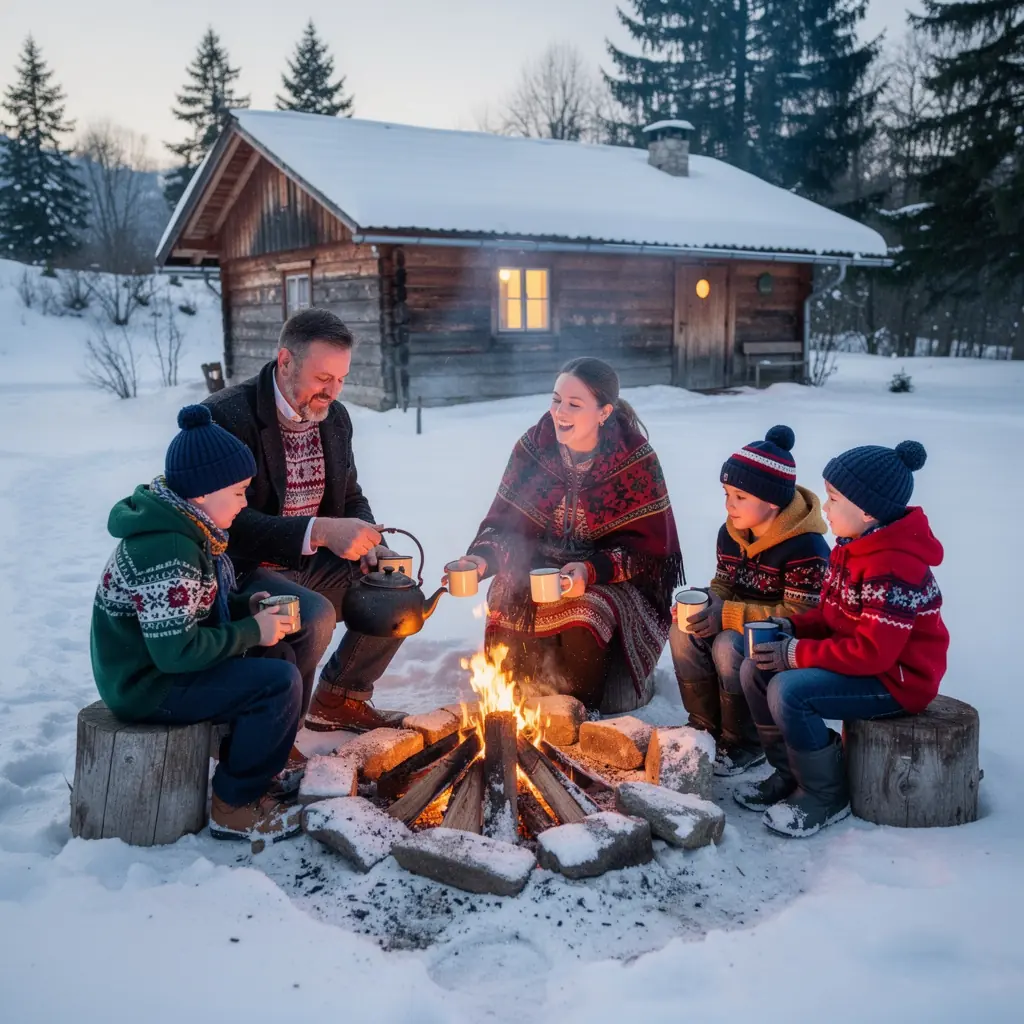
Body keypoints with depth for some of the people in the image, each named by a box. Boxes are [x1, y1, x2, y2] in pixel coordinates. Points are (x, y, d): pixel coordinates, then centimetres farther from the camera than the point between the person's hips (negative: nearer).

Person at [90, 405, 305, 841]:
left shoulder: (185, 527, 4)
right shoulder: (167, 551, -28)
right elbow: (176, 650, -29)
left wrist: (247, 606, 1)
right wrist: (253, 631, -19)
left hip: (162, 662, 10)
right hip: (148, 683, -10)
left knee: (280, 658, 10)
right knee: (280, 684, -18)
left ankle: (249, 772, 19)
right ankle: (233, 808, -1)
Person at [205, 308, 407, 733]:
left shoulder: (335, 417, 5)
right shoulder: (226, 415, -19)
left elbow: (351, 498, 16)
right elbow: (231, 521, -27)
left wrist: (368, 544, -6)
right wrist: (320, 531, -36)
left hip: (310, 564, 8)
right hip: (242, 570, -7)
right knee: (314, 615, -32)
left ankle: (339, 699, 15)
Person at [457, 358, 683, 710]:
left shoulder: (637, 460, -12)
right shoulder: (532, 447, -4)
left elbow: (647, 547, -11)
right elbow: (503, 520, 0)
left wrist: (591, 571, -28)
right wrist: (482, 558, -22)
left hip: (611, 579, -3)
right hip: (537, 568, 3)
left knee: (583, 628, -32)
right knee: (508, 614, -26)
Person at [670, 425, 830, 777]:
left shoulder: (805, 547, -23)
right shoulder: (731, 533, 1)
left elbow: (800, 616, -26)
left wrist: (729, 615, -32)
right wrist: (707, 601, -15)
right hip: (742, 625, 7)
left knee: (728, 646, -33)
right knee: (683, 631, -18)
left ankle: (745, 744, -10)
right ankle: (706, 726, -2)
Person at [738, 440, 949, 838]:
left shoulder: (894, 567, -27)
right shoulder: (854, 546, 4)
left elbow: (872, 653, -29)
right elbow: (834, 614, 13)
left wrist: (797, 653, -23)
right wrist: (791, 627, -6)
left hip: (897, 679, -10)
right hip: (860, 660, 10)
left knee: (789, 692, -27)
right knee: (755, 671, 0)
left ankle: (825, 795, -5)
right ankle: (791, 774, 14)